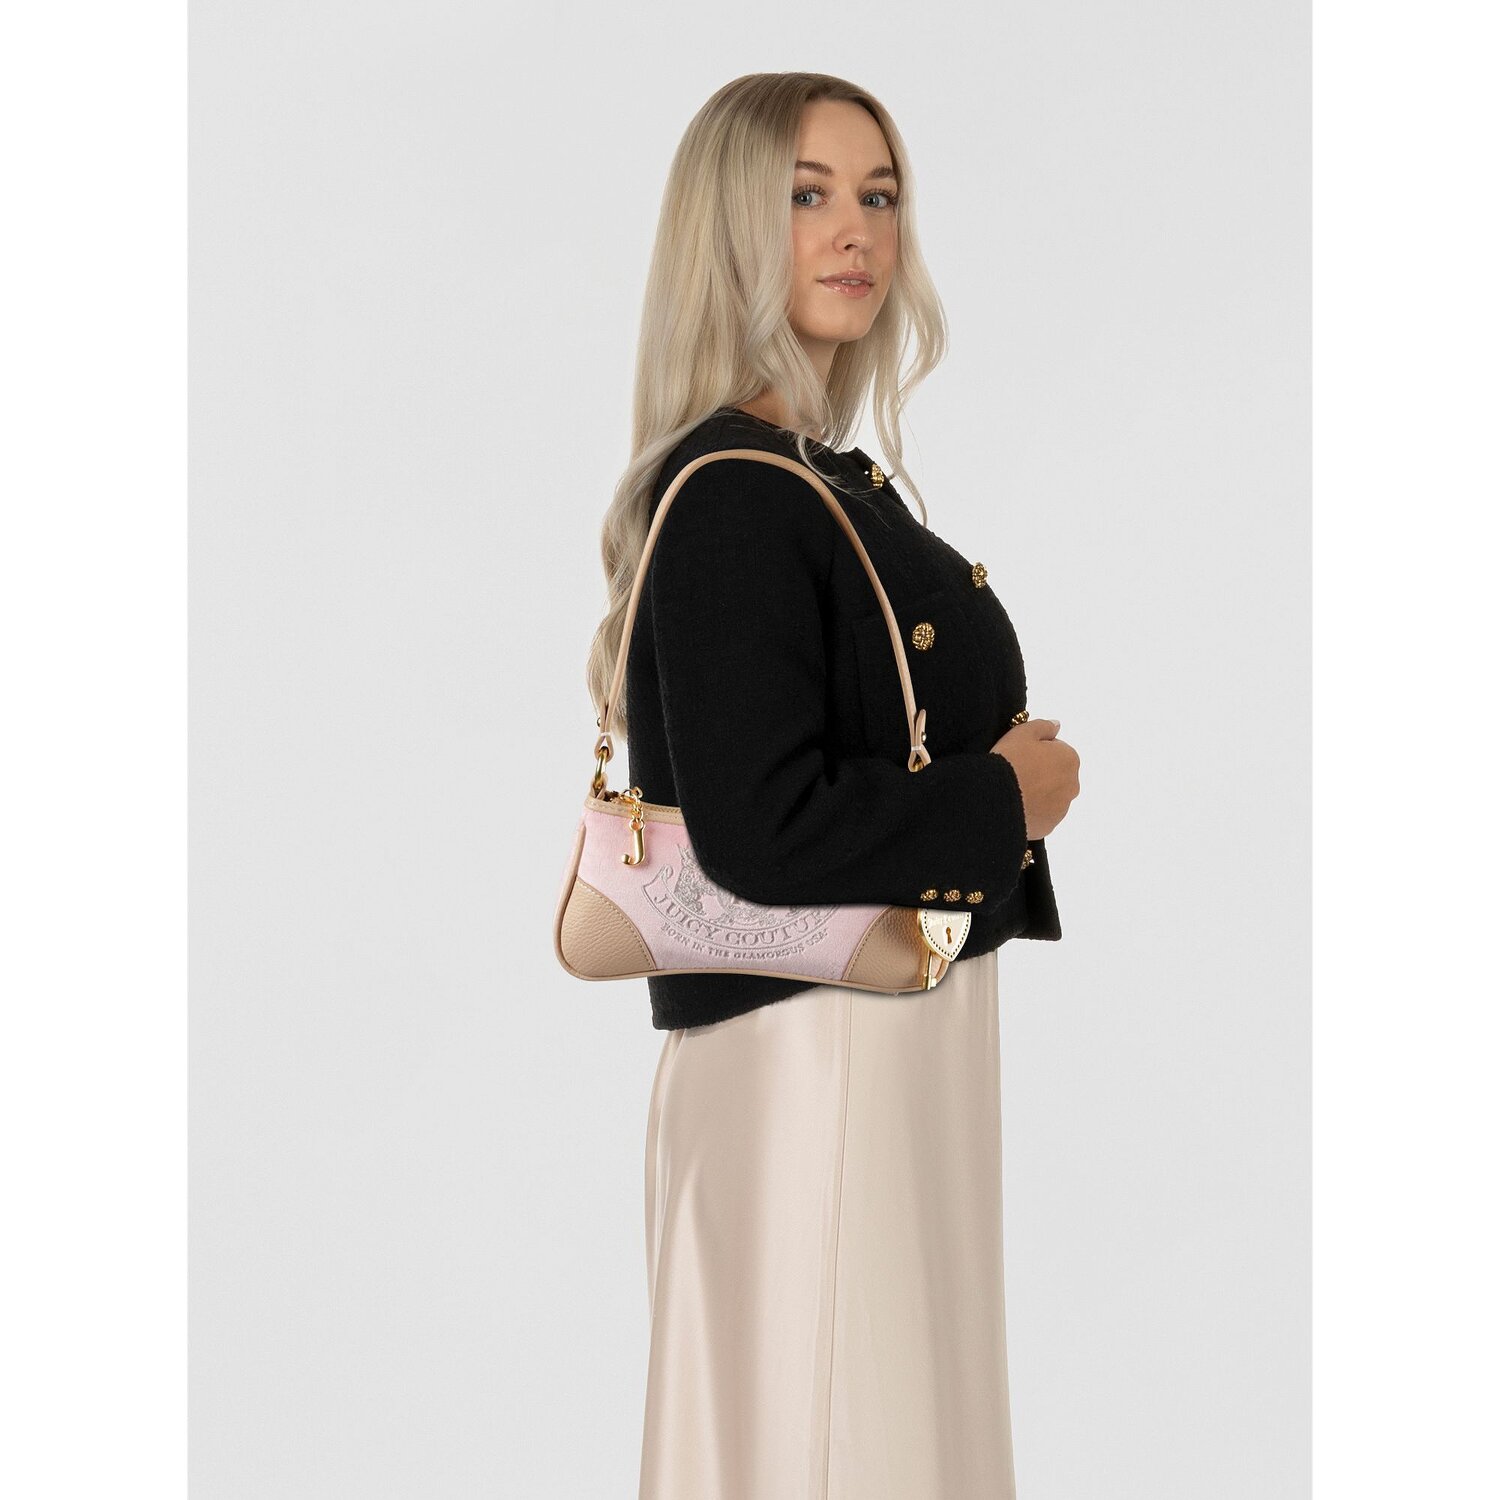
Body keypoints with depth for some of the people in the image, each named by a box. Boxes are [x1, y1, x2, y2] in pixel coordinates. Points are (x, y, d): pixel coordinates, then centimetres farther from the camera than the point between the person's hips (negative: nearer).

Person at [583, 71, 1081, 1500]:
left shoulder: (846, 484, 11)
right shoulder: (728, 499, -17)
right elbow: (763, 830, -26)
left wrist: (1012, 777, 4)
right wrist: (1004, 801, -13)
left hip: (916, 1024, 9)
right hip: (805, 1048, -9)